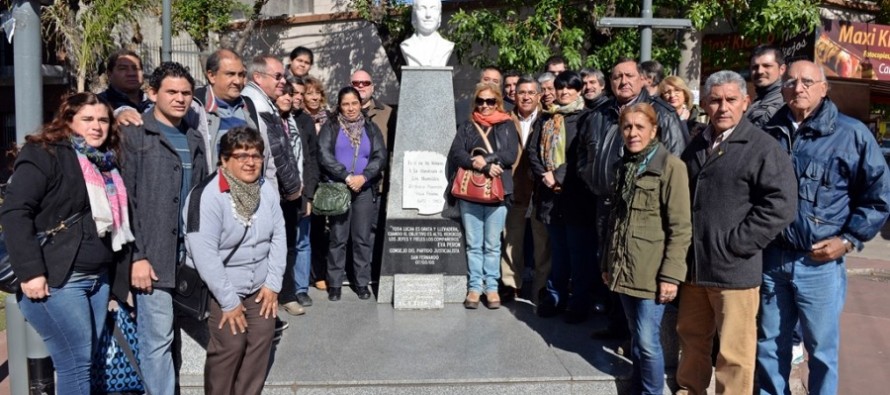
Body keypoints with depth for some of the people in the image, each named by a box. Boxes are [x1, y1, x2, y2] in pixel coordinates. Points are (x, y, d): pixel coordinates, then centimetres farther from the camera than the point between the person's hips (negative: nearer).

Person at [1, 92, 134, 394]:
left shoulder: (107, 162, 15)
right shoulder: (45, 154, -6)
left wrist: (117, 272, 12)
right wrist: (30, 271, -20)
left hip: (99, 278, 7)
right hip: (57, 279, -7)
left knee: (82, 362, 12)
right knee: (76, 362, -5)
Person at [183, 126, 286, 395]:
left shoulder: (267, 190, -1)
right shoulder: (207, 196, -21)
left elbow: (278, 236, 4)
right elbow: (204, 254, -23)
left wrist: (273, 283, -2)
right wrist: (229, 301, -19)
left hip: (260, 288, 6)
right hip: (220, 290, -5)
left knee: (261, 342, 6)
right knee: (230, 347, -6)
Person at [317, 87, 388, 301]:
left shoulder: (371, 128, 11)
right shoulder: (330, 128, 5)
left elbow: (380, 157, 1)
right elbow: (324, 156, -7)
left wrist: (363, 177, -14)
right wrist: (347, 176, -15)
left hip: (365, 189, 2)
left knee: (363, 238, 3)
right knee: (338, 238, -1)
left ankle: (362, 283, 12)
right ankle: (335, 284, 8)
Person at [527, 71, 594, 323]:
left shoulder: (585, 118, -1)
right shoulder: (546, 119, 14)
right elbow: (532, 150, 10)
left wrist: (561, 178, -13)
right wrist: (543, 175, -6)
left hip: (576, 195, -4)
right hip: (550, 193, 4)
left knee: (579, 252, 2)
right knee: (557, 249, 14)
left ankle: (579, 303, 11)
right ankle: (556, 297, 24)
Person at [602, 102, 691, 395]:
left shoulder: (671, 166, -9)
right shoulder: (625, 166, 12)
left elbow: (681, 227, -13)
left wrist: (671, 274, -17)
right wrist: (607, 263, 17)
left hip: (651, 271, -6)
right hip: (625, 268, 6)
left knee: (648, 341, -4)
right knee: (636, 337, 15)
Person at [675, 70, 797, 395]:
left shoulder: (763, 148, -8)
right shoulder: (696, 146, 14)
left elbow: (781, 204, -17)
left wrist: (735, 244, -17)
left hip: (735, 269, -6)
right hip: (694, 266, 7)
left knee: (734, 352, 2)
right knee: (691, 335, 20)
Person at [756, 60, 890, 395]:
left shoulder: (851, 134, -4)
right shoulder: (769, 133, 7)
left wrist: (849, 239, -6)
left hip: (820, 263, -3)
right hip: (771, 258, 4)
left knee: (821, 349, 8)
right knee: (769, 344, 14)